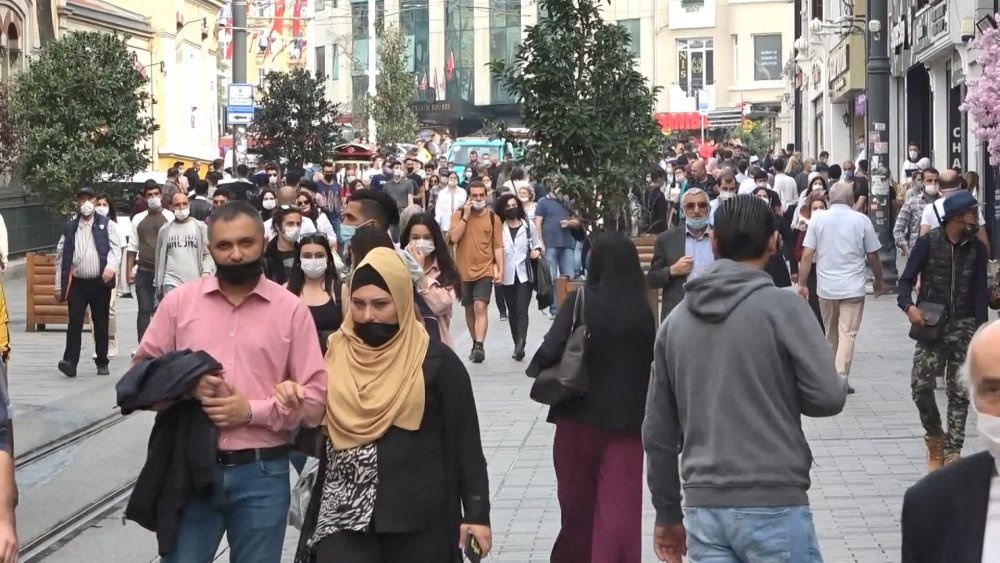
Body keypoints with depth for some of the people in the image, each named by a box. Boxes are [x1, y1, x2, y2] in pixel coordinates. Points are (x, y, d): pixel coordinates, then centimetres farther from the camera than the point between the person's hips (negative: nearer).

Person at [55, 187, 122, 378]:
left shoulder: (106, 225, 6)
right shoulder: (70, 228, 10)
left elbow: (115, 247, -5)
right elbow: (61, 256, 10)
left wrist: (111, 266, -25)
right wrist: (59, 285, 7)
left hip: (100, 282, -1)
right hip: (77, 282, 1)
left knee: (101, 323, 7)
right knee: (74, 322, -9)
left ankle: (102, 362, 16)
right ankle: (70, 361, -12)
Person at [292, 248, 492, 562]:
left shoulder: (437, 361, -4)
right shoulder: (333, 356, 6)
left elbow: (465, 442, -2)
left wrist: (477, 512, -5)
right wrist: (292, 405, -8)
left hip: (418, 520, -2)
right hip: (343, 517, 2)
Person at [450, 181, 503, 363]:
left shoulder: (493, 217, 0)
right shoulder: (459, 214, 1)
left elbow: (498, 246, 1)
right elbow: (454, 238, -14)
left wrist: (500, 269, -7)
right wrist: (465, 216, -16)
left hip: (485, 270, -2)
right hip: (464, 270, 2)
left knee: (480, 307, -17)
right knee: (469, 309, 13)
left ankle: (479, 346, -22)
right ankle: (476, 344, 27)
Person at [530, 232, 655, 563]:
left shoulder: (581, 300, -10)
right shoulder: (643, 310, -3)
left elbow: (552, 350, -17)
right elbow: (654, 364, 2)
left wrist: (538, 369, 1)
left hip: (580, 414, 0)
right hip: (628, 418, 0)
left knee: (578, 499, 18)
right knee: (620, 506, 1)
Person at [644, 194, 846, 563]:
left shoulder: (676, 320, 8)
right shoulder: (782, 308, -7)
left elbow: (658, 431, 11)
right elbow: (828, 396, -11)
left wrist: (667, 513, 19)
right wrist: (784, 394, 11)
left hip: (703, 507, 4)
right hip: (773, 506, -4)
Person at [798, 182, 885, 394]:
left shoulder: (818, 219, -1)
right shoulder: (861, 220, -4)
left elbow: (807, 255, -5)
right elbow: (872, 256, 2)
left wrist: (802, 284, 1)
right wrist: (879, 280, 17)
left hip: (826, 287, 3)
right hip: (853, 287, -2)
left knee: (831, 334, 17)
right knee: (847, 334, -3)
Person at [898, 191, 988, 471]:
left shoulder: (977, 248, 1)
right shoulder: (928, 242, -5)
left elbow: (980, 292, 3)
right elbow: (907, 278, -2)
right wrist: (908, 306, -22)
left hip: (963, 326, 2)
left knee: (959, 391, 0)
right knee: (920, 384, -8)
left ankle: (952, 452, 6)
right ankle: (935, 436, 17)